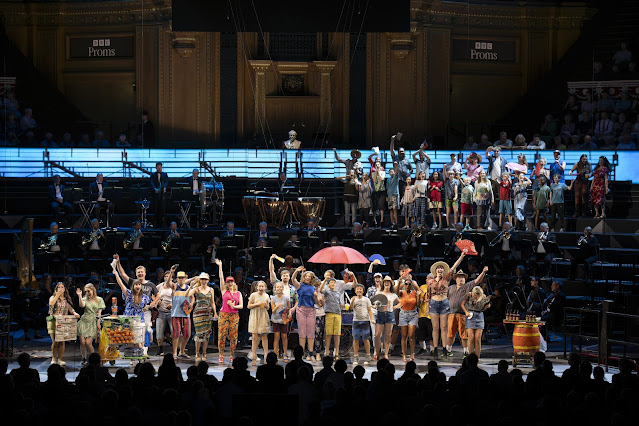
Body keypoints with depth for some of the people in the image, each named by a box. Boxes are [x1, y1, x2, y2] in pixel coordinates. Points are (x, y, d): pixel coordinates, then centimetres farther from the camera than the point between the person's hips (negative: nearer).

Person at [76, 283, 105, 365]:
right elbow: (82, 305, -13)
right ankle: (84, 358, 10)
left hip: (93, 322, -2)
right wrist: (79, 296, -20)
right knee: (82, 342, -5)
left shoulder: (99, 300, 9)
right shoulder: (85, 299, 10)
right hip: (84, 321, 2)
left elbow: (99, 312, 5)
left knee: (88, 342, -12)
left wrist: (98, 323, -2)